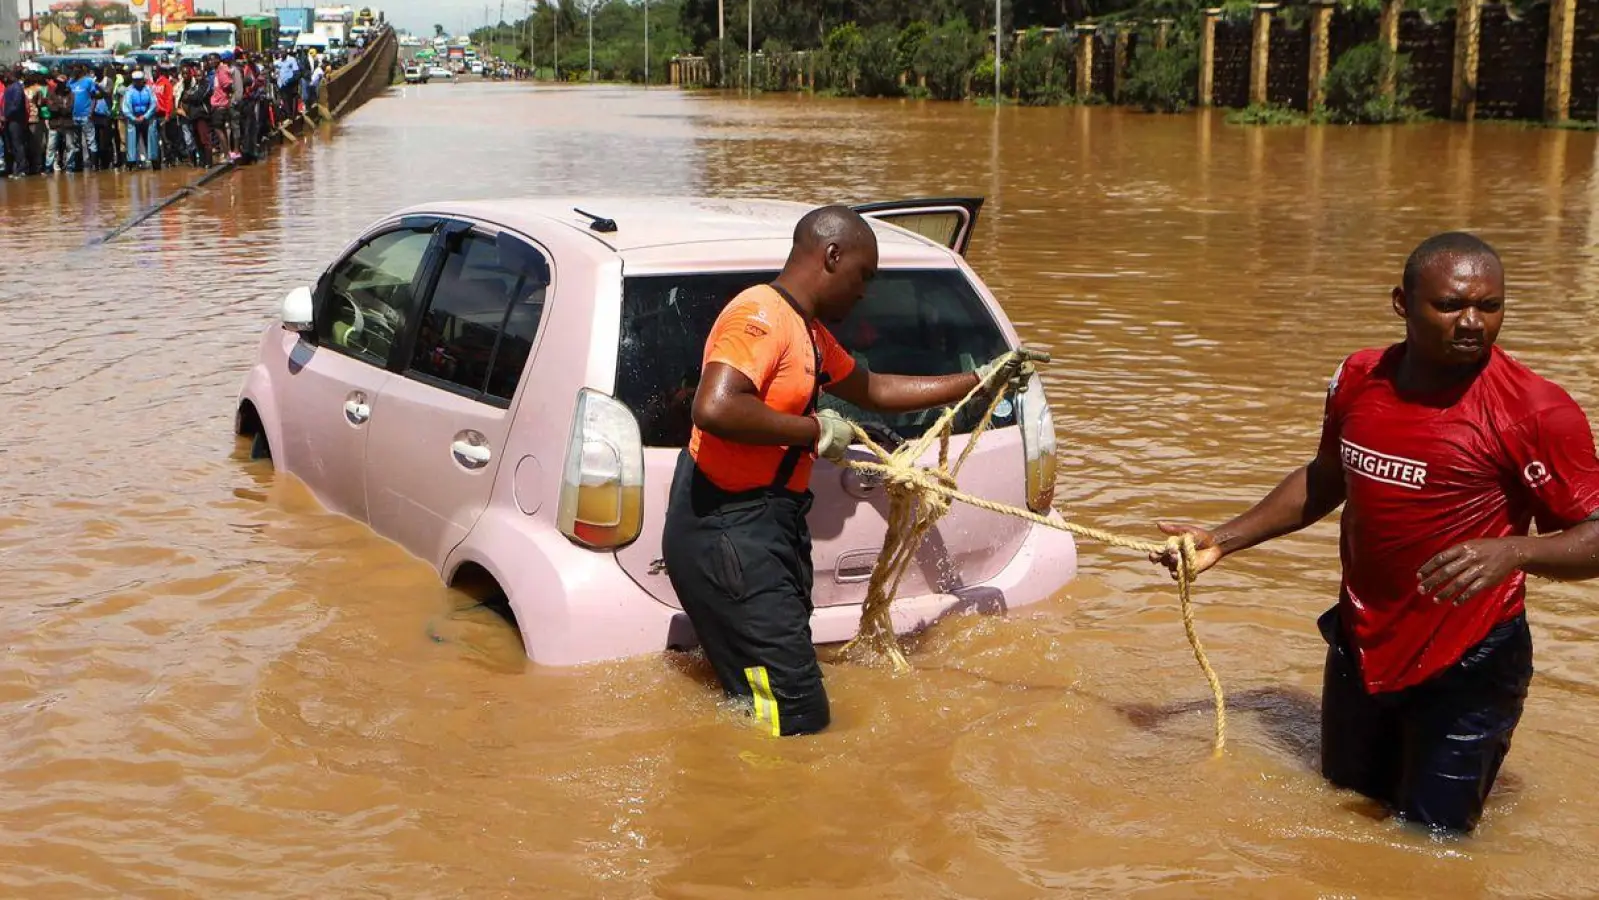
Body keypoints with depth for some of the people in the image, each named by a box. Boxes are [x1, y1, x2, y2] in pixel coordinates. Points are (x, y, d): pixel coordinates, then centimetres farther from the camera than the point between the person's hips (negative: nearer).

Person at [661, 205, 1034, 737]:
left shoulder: (809, 332, 20)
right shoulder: (761, 315, -14)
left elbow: (874, 390, 34)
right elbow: (714, 409, -29)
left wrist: (981, 381, 36)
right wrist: (814, 429, -18)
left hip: (769, 529, 11)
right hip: (730, 536, -11)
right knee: (798, 722, -12)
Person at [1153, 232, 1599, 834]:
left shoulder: (1535, 412, -19)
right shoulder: (1359, 380, -1)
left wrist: (1513, 550, -38)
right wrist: (1222, 541, 12)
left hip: (1467, 665, -6)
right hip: (1359, 647, 6)